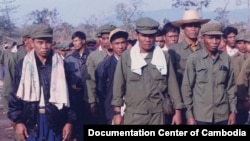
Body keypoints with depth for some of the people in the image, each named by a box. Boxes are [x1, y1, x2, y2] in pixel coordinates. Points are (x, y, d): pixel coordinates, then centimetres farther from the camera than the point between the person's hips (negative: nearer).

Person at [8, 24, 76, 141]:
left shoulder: (60, 65, 1)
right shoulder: (23, 65, 2)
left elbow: (68, 94, 2)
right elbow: (16, 95, 4)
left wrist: (70, 121, -2)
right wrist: (18, 120, -2)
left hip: (55, 120, 0)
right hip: (31, 120, 0)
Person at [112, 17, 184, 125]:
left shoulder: (164, 57, 3)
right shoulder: (126, 57, 0)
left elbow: (172, 85, 7)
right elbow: (118, 85, 2)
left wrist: (178, 111, 5)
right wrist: (117, 112, 0)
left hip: (157, 114, 1)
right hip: (133, 114, -1)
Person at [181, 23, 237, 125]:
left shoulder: (226, 58, 3)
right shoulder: (193, 58, -4)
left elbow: (231, 86, 9)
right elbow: (186, 88, -3)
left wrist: (233, 111, 5)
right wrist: (189, 115, -5)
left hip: (223, 115, 2)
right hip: (200, 116, -2)